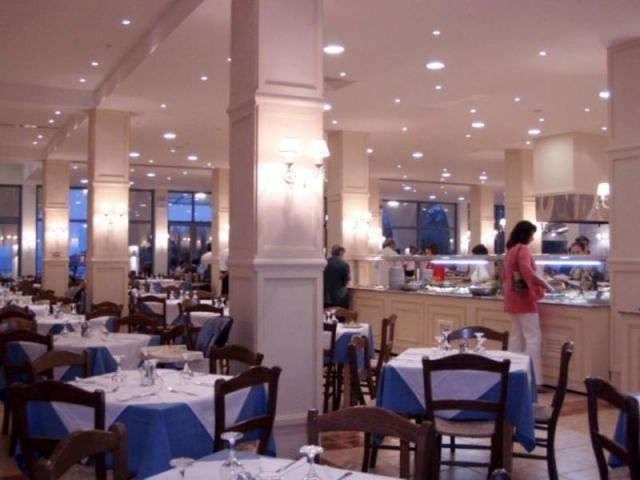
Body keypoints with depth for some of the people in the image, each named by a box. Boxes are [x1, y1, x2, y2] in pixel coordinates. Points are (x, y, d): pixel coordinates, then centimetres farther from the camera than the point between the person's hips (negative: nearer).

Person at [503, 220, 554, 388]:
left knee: (517, 338, 11)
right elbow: (527, 272, -25)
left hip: (513, 299, 9)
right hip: (524, 298, -9)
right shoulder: (522, 249, -12)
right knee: (533, 338, -7)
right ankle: (534, 379, -8)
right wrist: (546, 285, -14)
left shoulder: (510, 250, 15)